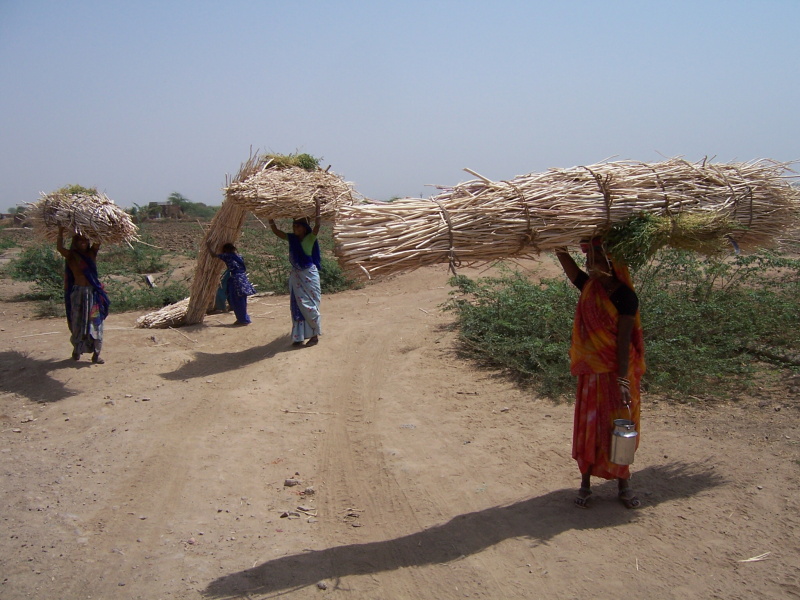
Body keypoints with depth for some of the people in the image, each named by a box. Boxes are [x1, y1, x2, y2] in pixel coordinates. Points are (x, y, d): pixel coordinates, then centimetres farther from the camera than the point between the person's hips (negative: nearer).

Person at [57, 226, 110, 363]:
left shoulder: (92, 253, 6)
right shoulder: (71, 256, -1)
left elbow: (98, 241, -5)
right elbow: (59, 248, -19)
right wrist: (61, 232, -23)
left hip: (93, 292, 2)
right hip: (78, 292, -2)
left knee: (95, 323, 0)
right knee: (78, 322, 9)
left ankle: (96, 353, 3)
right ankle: (76, 349, 27)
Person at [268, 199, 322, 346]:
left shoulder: (310, 238, -7)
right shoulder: (291, 238, 7)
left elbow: (317, 226, -23)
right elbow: (275, 231, 10)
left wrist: (317, 208, -26)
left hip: (309, 275, -6)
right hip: (296, 275, 6)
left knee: (310, 306, -2)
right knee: (297, 306, 7)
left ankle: (315, 335, 9)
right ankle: (299, 337, 13)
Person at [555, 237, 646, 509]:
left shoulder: (625, 297, -13)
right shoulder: (588, 287, 0)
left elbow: (624, 339, -17)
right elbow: (563, 257, -4)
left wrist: (623, 378, -20)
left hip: (618, 370, -4)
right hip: (591, 370, 4)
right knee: (588, 425, 10)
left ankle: (623, 482, 24)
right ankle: (585, 482, 22)